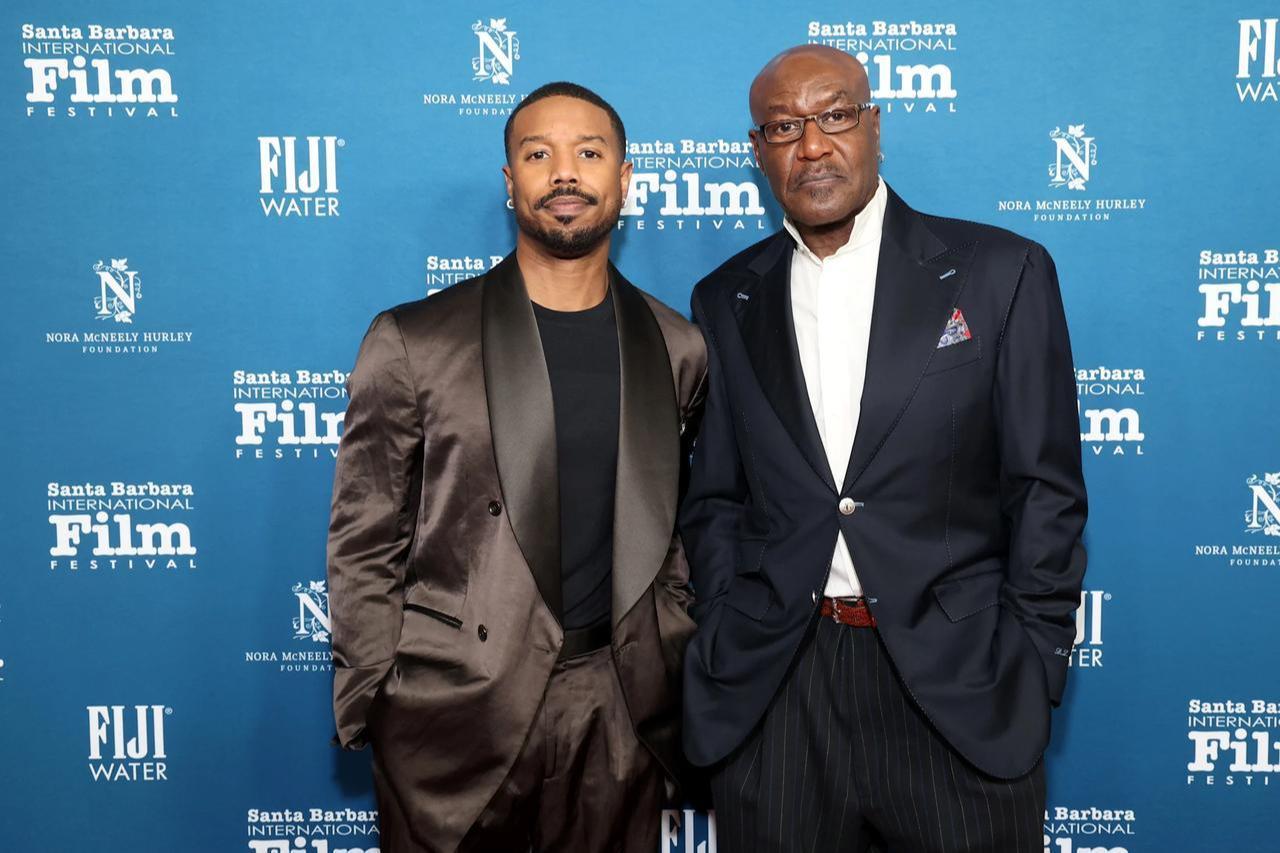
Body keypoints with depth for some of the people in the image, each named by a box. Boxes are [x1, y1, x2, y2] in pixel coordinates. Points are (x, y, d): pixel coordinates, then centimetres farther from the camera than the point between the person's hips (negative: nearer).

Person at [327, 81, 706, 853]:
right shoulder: (413, 343, -4)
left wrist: (675, 685, 7)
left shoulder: (677, 349, 4)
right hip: (456, 708, -2)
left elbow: (673, 534, 10)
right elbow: (365, 548, -2)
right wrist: (371, 711, -5)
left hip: (622, 710, 2)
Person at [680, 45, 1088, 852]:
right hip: (771, 694, 2)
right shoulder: (726, 301, 7)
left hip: (960, 687, -1)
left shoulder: (1001, 270, -1)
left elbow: (1046, 491, -1)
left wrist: (1033, 667, -4)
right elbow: (715, 499, 10)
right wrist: (722, 650, 1)